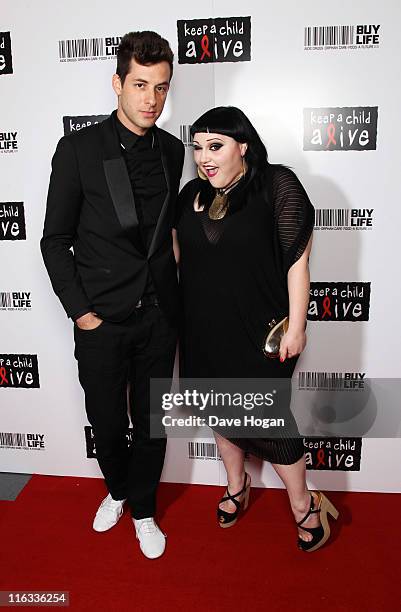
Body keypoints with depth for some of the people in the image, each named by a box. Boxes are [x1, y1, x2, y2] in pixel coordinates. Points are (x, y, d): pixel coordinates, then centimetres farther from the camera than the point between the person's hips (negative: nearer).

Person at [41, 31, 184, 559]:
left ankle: (143, 510, 38)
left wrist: (170, 293, 9)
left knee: (152, 424, 13)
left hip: (159, 316, 3)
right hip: (102, 318, -2)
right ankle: (117, 489, 45)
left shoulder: (172, 150, 4)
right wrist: (79, 311, -8)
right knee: (107, 422, 13)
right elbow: (55, 240, -4)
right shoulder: (77, 149, -7)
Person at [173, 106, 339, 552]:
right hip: (204, 331, 6)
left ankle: (303, 505, 30)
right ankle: (236, 487, 43)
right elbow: (177, 252, 13)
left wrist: (296, 327, -14)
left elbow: (297, 260, -12)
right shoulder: (192, 193, 4)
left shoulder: (277, 185, -11)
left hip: (257, 333, -5)